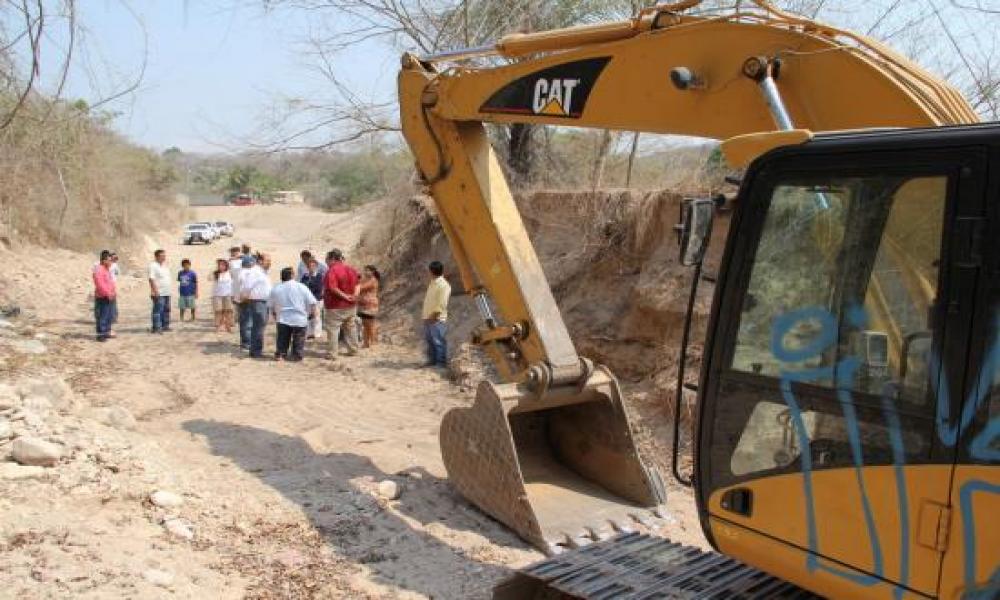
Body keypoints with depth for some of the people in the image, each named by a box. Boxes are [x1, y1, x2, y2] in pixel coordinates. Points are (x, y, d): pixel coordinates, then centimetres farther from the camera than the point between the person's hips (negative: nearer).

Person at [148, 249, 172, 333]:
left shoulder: (165, 266, 17)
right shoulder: (153, 266, -10)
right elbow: (151, 279, -18)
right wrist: (155, 290, -24)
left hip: (167, 293, 9)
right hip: (159, 293, -9)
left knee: (166, 310, 13)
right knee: (158, 310, -9)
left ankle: (165, 326, 21)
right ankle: (156, 328, -8)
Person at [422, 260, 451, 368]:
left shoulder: (444, 285, -12)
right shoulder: (432, 283, 17)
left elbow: (442, 304, -18)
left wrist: (434, 315, -19)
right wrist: (425, 313, 15)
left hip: (437, 319, -9)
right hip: (428, 318, 9)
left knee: (438, 341, -7)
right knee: (430, 340, 11)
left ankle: (441, 362, -3)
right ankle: (432, 361, 17)